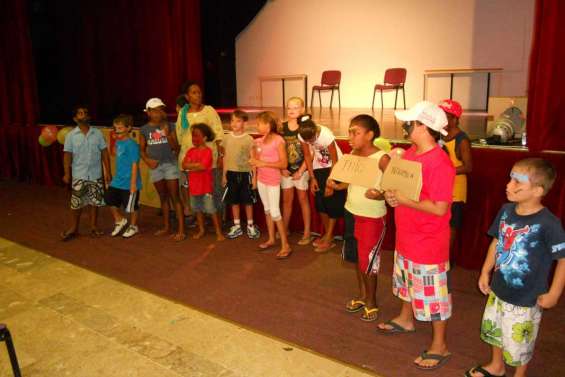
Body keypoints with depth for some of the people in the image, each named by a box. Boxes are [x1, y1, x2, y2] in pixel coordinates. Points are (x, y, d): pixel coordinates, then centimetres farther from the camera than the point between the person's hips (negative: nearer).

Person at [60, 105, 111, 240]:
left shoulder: (97, 133, 1)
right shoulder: (71, 135, -1)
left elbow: (104, 153, 3)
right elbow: (67, 155, -2)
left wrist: (108, 171, -1)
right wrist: (67, 173, -10)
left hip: (96, 175, 1)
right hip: (79, 175, -1)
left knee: (94, 202, 9)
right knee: (76, 203, 3)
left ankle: (93, 227, 22)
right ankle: (73, 229, 16)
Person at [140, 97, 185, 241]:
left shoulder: (169, 126, -3)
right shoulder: (144, 129, 3)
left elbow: (176, 147, -4)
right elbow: (142, 149, 8)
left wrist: (167, 135, -18)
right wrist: (147, 160, -10)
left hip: (170, 164, -3)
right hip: (155, 166, 3)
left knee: (175, 197, -5)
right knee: (163, 197, 14)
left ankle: (181, 230, -5)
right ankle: (166, 227, 26)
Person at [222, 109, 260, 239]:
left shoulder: (249, 139, -7)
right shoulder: (227, 138, 3)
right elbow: (226, 157, 9)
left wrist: (254, 177, -7)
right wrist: (224, 175, 9)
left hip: (245, 173, -3)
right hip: (231, 173, 3)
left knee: (248, 201, 6)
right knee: (234, 201, 11)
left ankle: (250, 226, 21)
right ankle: (237, 226, 24)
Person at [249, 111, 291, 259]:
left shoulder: (278, 140, -16)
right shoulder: (260, 141, 4)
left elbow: (283, 164, -19)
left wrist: (263, 163, -21)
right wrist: (254, 161, -8)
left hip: (273, 181, -7)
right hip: (261, 179, 7)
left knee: (274, 212, -7)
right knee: (267, 210, 16)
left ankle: (285, 245, 1)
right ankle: (271, 239, 29)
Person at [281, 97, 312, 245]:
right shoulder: (282, 127, 0)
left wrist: (301, 171, -13)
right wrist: (282, 168, -6)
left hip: (301, 170, -3)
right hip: (286, 170, 3)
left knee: (303, 199, 6)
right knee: (287, 199, 13)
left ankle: (307, 232, 15)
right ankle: (284, 229, 27)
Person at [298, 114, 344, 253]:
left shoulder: (326, 134, -32)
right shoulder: (302, 135, -19)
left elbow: (334, 161, -22)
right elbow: (307, 156, -3)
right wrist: (312, 178, -4)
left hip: (334, 167, -5)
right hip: (319, 167, 5)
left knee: (332, 202, -5)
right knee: (320, 202, 5)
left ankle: (329, 239, 2)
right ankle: (328, 234, 21)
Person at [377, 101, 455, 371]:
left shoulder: (440, 163, -25)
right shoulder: (409, 153, 2)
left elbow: (439, 208, -26)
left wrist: (403, 200, -26)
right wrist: (391, 194, -6)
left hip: (429, 243, -9)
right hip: (406, 236, 9)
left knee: (432, 293, 5)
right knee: (407, 280, 27)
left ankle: (439, 346, 23)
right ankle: (405, 319, 49)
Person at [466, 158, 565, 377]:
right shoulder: (506, 211, -7)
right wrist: (485, 272, 10)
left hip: (526, 298, -6)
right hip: (498, 289, 6)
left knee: (519, 343, 14)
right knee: (494, 330, 26)